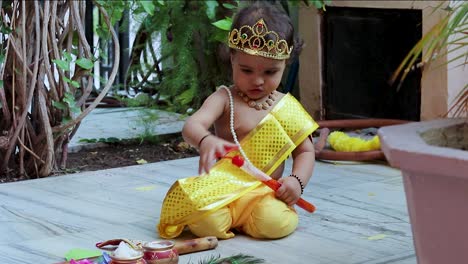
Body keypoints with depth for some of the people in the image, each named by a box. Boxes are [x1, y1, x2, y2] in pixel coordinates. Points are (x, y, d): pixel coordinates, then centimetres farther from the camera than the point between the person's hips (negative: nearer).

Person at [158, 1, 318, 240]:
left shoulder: (287, 108, 6)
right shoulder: (225, 99, -2)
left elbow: (305, 151, 12)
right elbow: (192, 126, -19)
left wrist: (297, 180, -10)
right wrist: (205, 141, -44)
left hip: (265, 193, 2)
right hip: (222, 190, -2)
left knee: (274, 222, -31)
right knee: (207, 223, -33)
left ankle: (235, 220, 1)